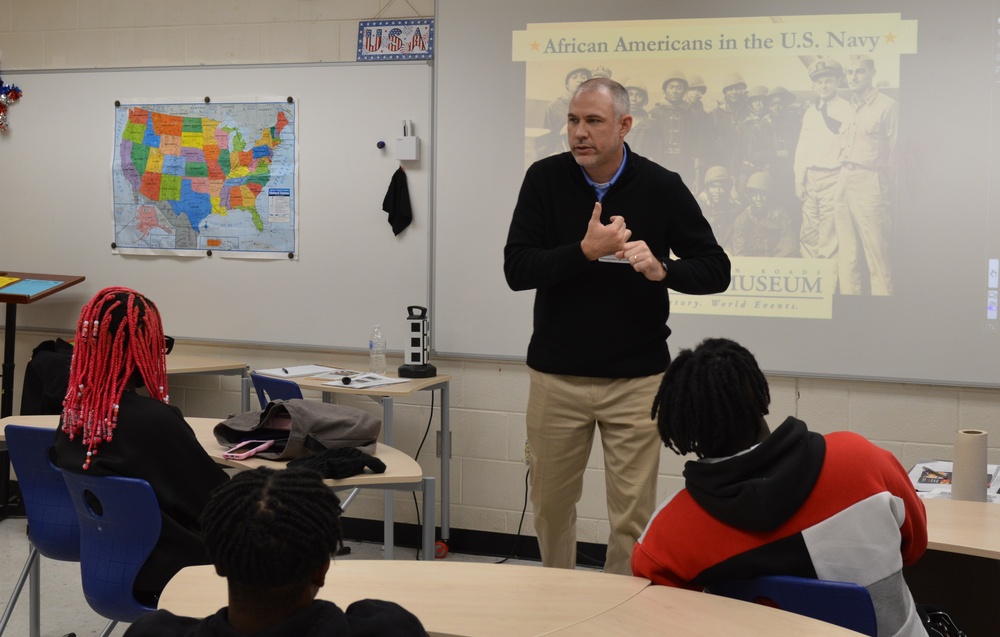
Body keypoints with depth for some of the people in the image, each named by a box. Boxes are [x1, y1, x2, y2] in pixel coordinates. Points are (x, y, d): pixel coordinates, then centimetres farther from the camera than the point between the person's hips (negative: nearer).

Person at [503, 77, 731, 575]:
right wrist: (587, 250, -22)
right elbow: (516, 270, -9)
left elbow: (716, 270, -1)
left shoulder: (661, 188, -4)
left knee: (633, 515, -1)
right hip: (556, 376, 1)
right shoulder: (545, 179, -2)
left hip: (636, 379, -1)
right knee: (550, 505, 13)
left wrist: (661, 268, -21)